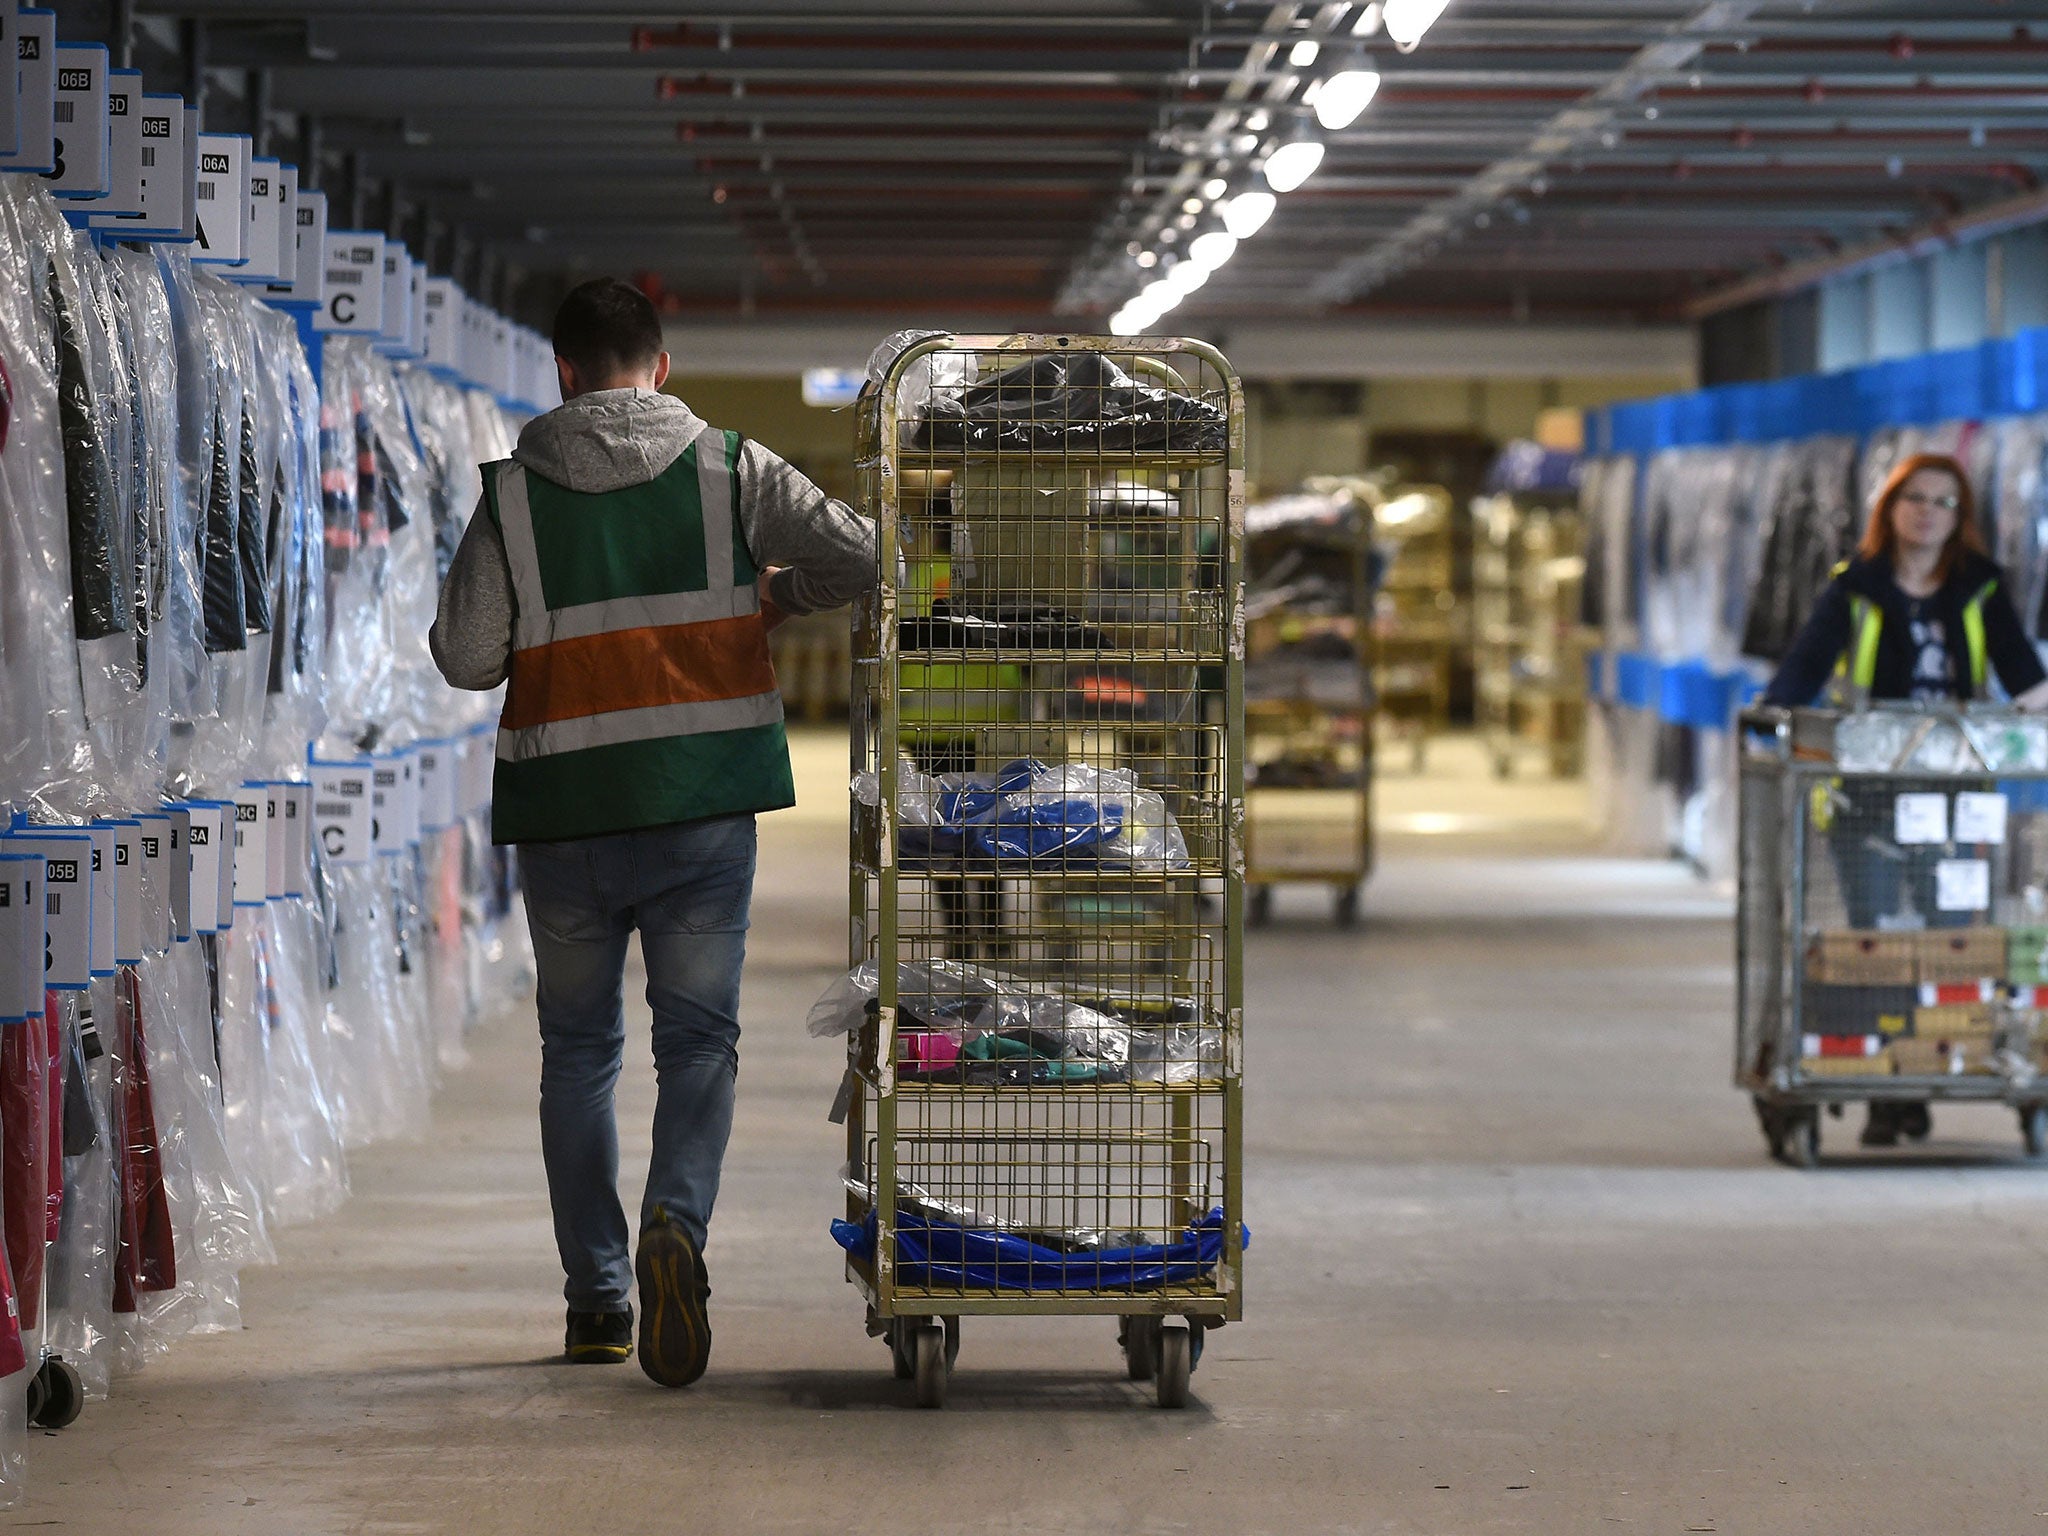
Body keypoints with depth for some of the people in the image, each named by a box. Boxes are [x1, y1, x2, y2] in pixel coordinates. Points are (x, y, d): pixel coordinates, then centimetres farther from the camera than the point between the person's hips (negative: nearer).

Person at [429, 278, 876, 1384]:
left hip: (562, 811, 1)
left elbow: (463, 656, -2)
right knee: (698, 1037, 5)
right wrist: (771, 594, 15)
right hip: (702, 807, 0)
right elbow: (863, 560, -4)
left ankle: (597, 1298, 13)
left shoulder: (514, 493, 1)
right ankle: (678, 1219, -23)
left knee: (578, 1047, 14)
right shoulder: (730, 471, 1)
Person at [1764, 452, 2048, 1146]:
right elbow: (1809, 660, -6)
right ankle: (1880, 1096, 1)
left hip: (1952, 793, 1)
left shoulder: (1980, 588, 9)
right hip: (1867, 795, -1)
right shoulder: (1855, 587, 4)